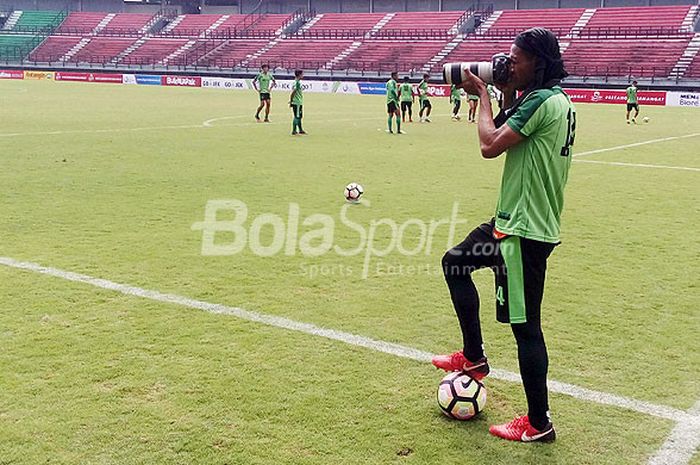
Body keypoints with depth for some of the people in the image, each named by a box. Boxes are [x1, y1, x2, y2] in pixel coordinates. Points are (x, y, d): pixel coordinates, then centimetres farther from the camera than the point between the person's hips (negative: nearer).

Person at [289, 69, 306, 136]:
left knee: (300, 116, 17)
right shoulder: (297, 83, -18)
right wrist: (291, 101, -17)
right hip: (297, 103, -10)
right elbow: (293, 92, -23)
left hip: (299, 102, 10)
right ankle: (294, 131, -1)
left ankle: (300, 130, 25)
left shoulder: (297, 82, 13)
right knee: (297, 117, -5)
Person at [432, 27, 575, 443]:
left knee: (525, 325, -2)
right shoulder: (556, 100, 13)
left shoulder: (542, 101, -19)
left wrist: (484, 95, -8)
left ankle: (539, 424, 12)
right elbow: (510, 137, 21)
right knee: (455, 262, 22)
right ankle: (474, 357, 30)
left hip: (526, 230, -11)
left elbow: (490, 145, -23)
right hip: (515, 219, 11)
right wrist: (508, 97, 10)